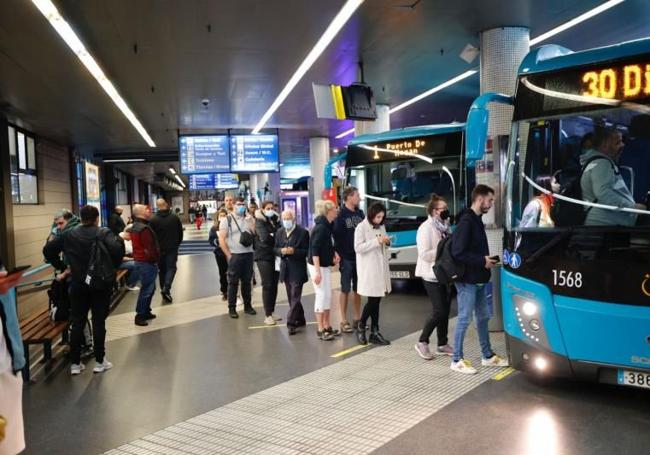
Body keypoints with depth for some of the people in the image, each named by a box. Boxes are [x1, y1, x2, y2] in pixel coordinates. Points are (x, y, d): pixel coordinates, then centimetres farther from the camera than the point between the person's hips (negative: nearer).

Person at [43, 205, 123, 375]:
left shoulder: (69, 234, 3)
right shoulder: (104, 233, -8)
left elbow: (47, 249, 5)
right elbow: (116, 249, -25)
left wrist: (60, 266, 10)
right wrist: (113, 266, -10)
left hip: (78, 284, 3)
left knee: (77, 324, 10)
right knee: (98, 322, 5)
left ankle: (75, 363, 15)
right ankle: (100, 362, 12)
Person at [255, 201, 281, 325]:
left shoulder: (275, 220, 14)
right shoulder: (260, 222, -4)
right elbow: (265, 238, -18)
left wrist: (272, 237, -13)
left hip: (275, 256, 5)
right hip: (264, 257, -5)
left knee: (274, 285, 7)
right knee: (267, 285, -5)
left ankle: (271, 312, 18)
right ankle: (267, 315, 0)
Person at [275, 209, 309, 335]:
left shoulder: (303, 232, -8)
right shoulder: (279, 232, 9)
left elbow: (307, 251, -9)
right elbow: (275, 249, 11)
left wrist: (293, 251, -24)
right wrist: (281, 251, -11)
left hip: (297, 270, -6)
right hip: (285, 269, 6)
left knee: (295, 297, -7)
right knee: (291, 298, 13)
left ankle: (291, 323, -5)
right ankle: (300, 320, 27)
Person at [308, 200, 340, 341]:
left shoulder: (326, 226, 8)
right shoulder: (321, 227, -19)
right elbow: (314, 249, -23)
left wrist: (334, 253, 2)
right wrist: (317, 271, -26)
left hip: (325, 265, 9)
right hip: (317, 266, -9)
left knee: (327, 296, 12)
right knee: (322, 295, -4)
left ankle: (327, 327, 21)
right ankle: (321, 330, 5)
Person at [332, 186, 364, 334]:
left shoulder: (360, 213, 11)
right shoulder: (340, 215, -7)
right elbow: (336, 236, -11)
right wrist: (338, 254, -18)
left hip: (359, 256, 6)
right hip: (346, 258, -6)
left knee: (358, 289, 11)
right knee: (345, 290, 0)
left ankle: (357, 319, 20)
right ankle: (344, 322, 6)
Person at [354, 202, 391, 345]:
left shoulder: (381, 227, 13)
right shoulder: (361, 227, -7)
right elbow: (358, 248, -15)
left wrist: (387, 243, -1)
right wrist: (377, 241, -21)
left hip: (381, 268, 6)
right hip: (368, 269, -6)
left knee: (376, 300, 8)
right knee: (372, 300, -6)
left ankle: (375, 333, 14)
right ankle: (360, 327, 14)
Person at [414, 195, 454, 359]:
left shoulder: (444, 226, 11)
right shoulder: (426, 228, -15)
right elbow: (424, 254, -22)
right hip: (433, 276, -8)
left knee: (445, 310, 11)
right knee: (439, 311, -8)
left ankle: (442, 344, 22)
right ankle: (422, 342, 7)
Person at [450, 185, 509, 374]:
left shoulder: (477, 221, 13)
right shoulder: (466, 221, -17)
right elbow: (458, 253, -24)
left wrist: (487, 259, 3)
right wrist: (482, 261, -17)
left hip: (479, 279, 10)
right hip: (468, 280, -10)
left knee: (483, 317, 16)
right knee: (464, 319, -2)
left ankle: (487, 356, 29)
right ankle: (457, 360, 9)